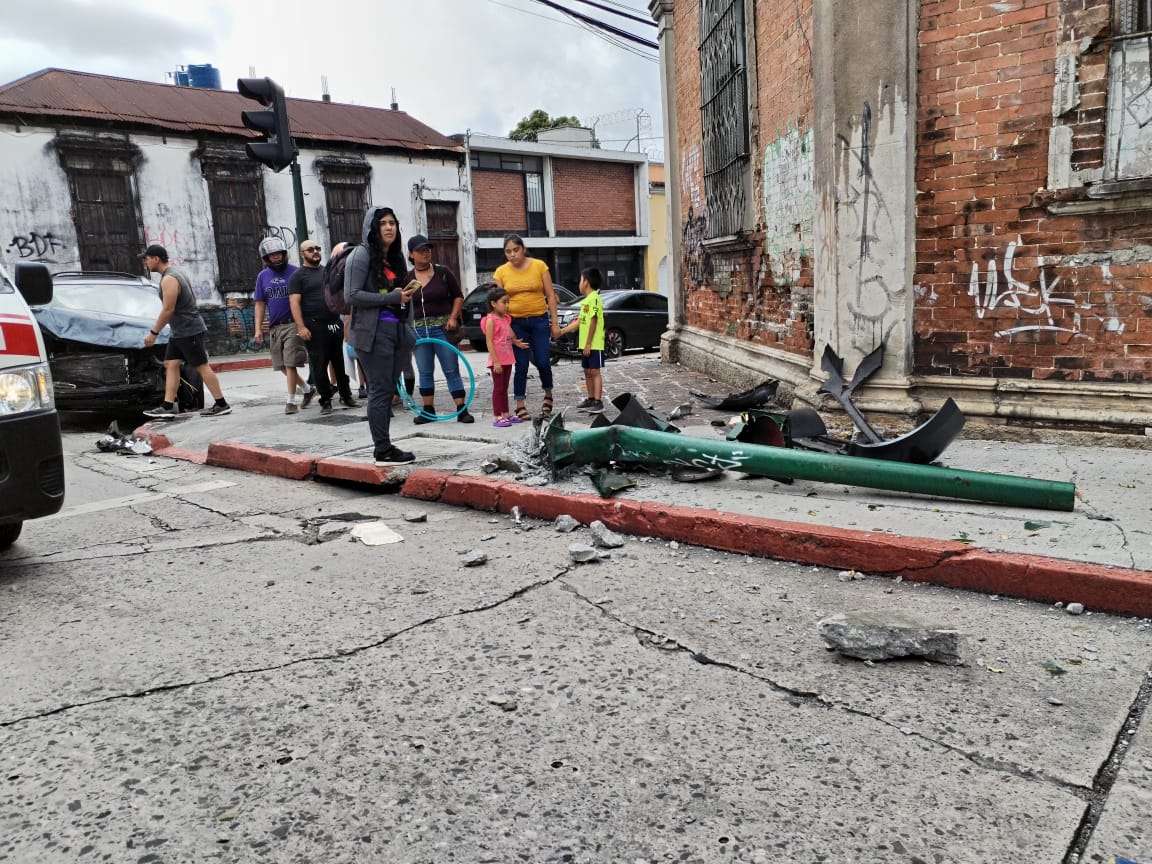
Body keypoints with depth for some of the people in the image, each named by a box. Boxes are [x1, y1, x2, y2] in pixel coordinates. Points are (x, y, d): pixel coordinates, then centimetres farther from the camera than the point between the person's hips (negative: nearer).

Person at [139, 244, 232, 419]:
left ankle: (222, 404, -1)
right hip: (179, 332, 10)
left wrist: (153, 332, -15)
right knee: (170, 364, 6)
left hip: (189, 331, -10)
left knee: (202, 367, -6)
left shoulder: (169, 279, -17)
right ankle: (168, 407, 5)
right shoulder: (177, 272, 14)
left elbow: (168, 309, -21)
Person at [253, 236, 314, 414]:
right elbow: (260, 304, 10)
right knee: (282, 366, 10)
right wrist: (258, 329, 4)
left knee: (290, 364, -8)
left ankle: (291, 401, 1)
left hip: (293, 325, -5)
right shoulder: (263, 276, 8)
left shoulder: (294, 272, -4)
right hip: (274, 327, 5)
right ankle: (307, 389, 27)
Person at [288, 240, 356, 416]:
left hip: (335, 324, 5)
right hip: (314, 327, -5)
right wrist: (301, 327, -18)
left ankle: (346, 395, 17)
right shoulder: (298, 276, 1)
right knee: (319, 365, -2)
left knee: (341, 362, 7)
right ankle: (326, 401, 5)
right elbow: (294, 303, -7)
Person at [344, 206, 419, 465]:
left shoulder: (396, 256, 17)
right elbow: (351, 296, -14)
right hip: (374, 332, -7)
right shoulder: (361, 254, -6)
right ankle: (383, 450, 3)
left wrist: (407, 294, 8)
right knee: (380, 390, -4)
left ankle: (383, 447, 17)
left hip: (397, 329, 7)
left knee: (387, 390, 10)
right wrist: (392, 297, -15)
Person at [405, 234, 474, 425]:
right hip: (418, 329, 2)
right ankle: (428, 410, 20)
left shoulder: (443, 273, 2)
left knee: (452, 370, -2)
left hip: (442, 328, -2)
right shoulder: (407, 278, 6)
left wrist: (453, 317, -6)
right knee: (425, 373, 9)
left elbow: (458, 296, 7)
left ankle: (462, 410, 1)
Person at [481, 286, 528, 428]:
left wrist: (516, 342, 0)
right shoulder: (491, 320, -12)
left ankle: (506, 414, 22)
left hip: (507, 360, 8)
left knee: (504, 388, 14)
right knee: (498, 388, -3)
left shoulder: (506, 318, 11)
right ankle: (497, 417, 2)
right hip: (497, 361, -8)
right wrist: (496, 361, -20)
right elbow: (489, 342, -16)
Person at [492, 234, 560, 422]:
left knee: (542, 362, -3)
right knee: (521, 365, 1)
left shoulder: (539, 266, 0)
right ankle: (520, 405, 10)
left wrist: (554, 323, 0)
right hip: (516, 323, 0)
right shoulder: (501, 272, 1)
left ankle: (548, 394, 24)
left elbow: (550, 296, 3)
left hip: (540, 320, 0)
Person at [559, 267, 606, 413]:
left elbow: (593, 322, -18)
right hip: (585, 344, 9)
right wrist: (562, 331, 21)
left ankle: (598, 402, -5)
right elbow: (579, 321, 21)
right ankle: (591, 399, 22)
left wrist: (588, 344, -20)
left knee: (595, 371, -7)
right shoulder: (586, 300, 16)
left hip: (594, 344, -9)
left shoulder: (594, 299, -13)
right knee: (588, 371, 14)